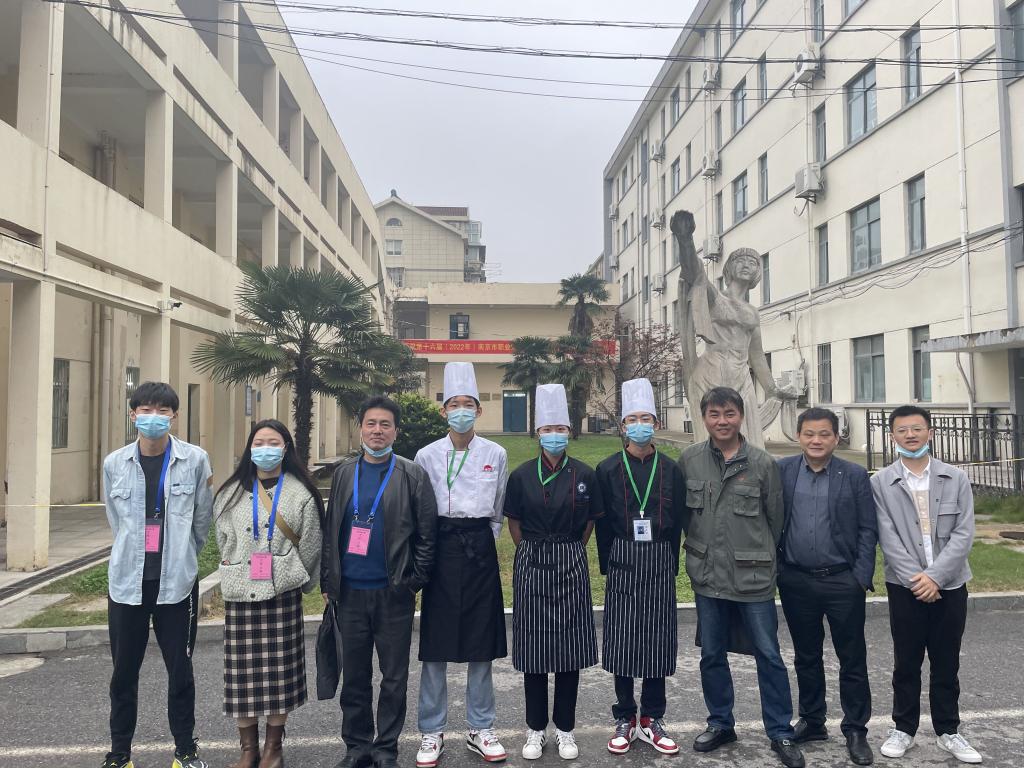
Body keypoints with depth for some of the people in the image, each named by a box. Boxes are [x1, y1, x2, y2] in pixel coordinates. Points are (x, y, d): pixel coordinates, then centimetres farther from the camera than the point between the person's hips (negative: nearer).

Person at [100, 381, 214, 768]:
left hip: (177, 582, -2)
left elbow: (203, 519, 3)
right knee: (124, 672, 12)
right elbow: (116, 521, 12)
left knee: (180, 670, 9)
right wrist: (135, 557, 13)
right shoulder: (114, 463, 0)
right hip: (127, 581, 2)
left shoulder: (195, 460, -7)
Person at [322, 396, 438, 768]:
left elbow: (427, 532, -3)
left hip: (394, 593, -2)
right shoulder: (344, 473, 7)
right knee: (354, 675, 13)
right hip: (350, 592, 3)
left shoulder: (412, 475, -3)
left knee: (394, 677, 9)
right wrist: (328, 581, 5)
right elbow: (330, 529, 9)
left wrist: (415, 581, -8)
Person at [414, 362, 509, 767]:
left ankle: (481, 729, 22)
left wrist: (482, 542, 11)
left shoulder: (496, 454, 2)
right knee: (435, 646, 4)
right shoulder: (426, 456, 0)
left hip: (480, 550, 1)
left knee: (481, 644, 8)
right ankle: (432, 732, 18)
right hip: (440, 549, 0)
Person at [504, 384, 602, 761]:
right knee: (533, 647, 6)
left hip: (571, 566, 0)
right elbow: (514, 523, 7)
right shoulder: (521, 475, -2)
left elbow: (590, 522, 10)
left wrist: (568, 552, 11)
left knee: (569, 648, 6)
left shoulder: (584, 475, -1)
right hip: (531, 567, 0)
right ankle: (536, 729, 22)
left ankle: (565, 729, 22)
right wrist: (535, 551, 7)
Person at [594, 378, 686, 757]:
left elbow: (677, 523, 7)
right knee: (621, 640, 3)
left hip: (660, 563, 1)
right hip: (623, 563, -1)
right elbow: (602, 525, 2)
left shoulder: (670, 470, 4)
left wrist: (669, 565, 4)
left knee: (657, 641, 6)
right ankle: (625, 720, 18)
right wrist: (609, 564, 0)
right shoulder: (607, 469, -1)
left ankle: (652, 720, 21)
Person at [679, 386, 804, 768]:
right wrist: (700, 550, 11)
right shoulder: (689, 460, -3)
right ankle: (720, 723, 32)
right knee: (711, 655, 14)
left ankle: (780, 733, 24)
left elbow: (776, 518, 2)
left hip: (754, 578, -2)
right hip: (707, 576, 2)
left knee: (769, 656, 7)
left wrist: (760, 556, 8)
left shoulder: (763, 463, -7)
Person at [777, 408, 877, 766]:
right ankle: (811, 722, 30)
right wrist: (773, 568, 0)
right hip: (796, 582, 2)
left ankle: (855, 730, 23)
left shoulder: (855, 476, -2)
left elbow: (868, 530, -1)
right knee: (806, 657, 15)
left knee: (852, 659, 8)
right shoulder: (781, 471, 0)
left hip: (843, 581, -1)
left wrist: (862, 577, -7)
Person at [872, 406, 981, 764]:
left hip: (950, 585, 1)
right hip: (905, 586, -1)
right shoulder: (880, 483, -3)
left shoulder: (956, 479, 1)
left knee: (946, 664, 12)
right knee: (906, 663, 9)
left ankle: (948, 731, 27)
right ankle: (903, 728, 24)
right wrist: (916, 578, -16)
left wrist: (935, 576, -15)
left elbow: (964, 534, -6)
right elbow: (888, 539, -8)